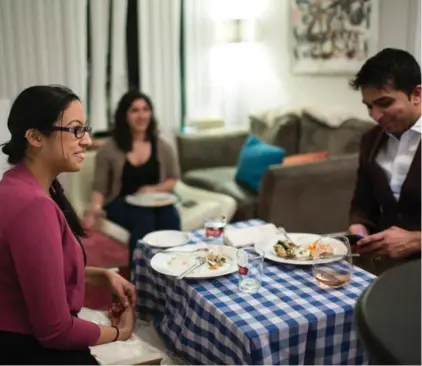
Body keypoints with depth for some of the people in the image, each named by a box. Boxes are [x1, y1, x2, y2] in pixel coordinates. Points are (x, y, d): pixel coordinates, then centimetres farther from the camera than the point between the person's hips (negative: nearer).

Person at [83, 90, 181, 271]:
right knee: (144, 221, -37)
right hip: (122, 203, -2)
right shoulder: (109, 149, 4)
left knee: (171, 220, -34)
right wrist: (95, 207, -17)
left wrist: (154, 189, -6)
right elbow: (100, 187, 4)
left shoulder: (162, 147, 11)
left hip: (155, 201, 2)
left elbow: (174, 179, 14)